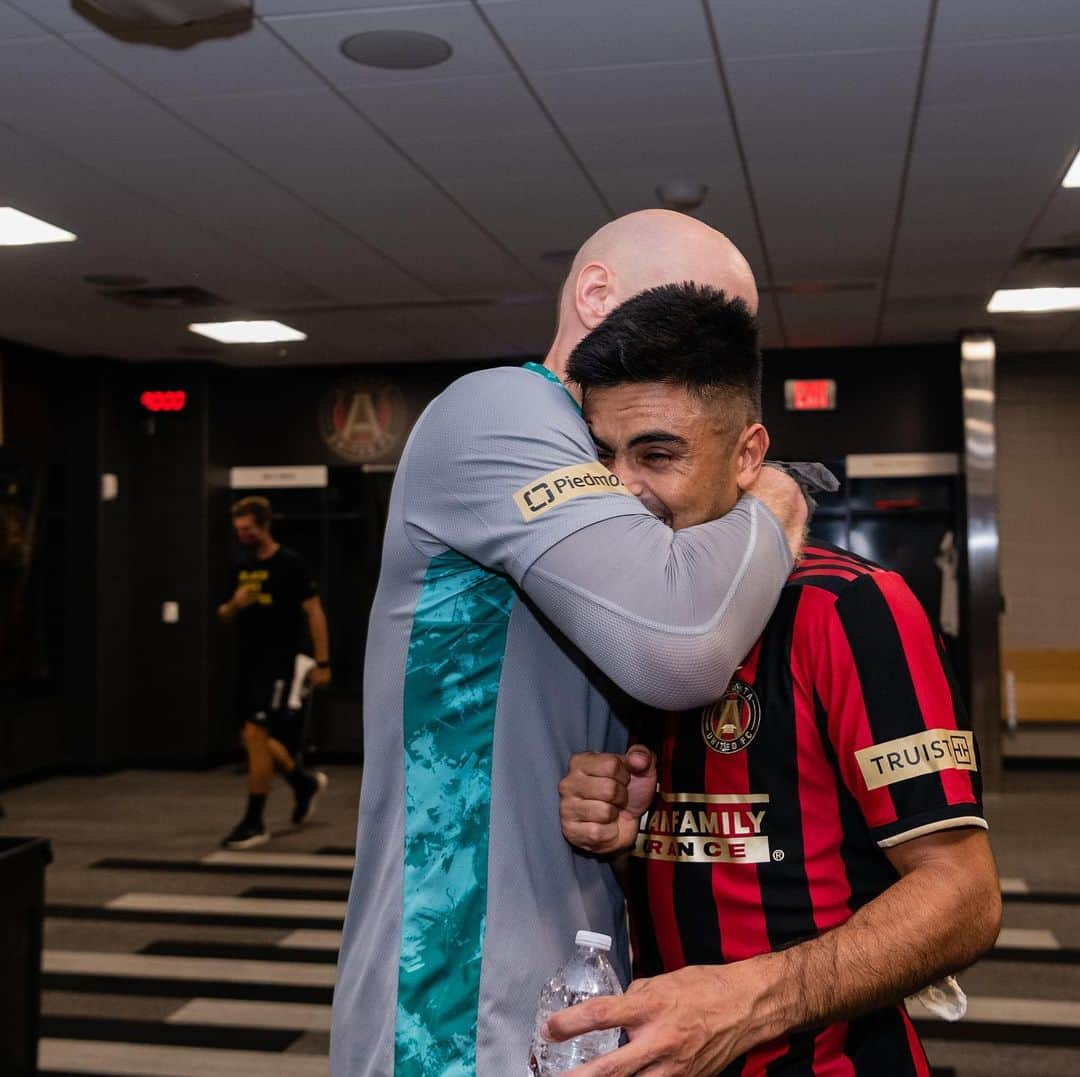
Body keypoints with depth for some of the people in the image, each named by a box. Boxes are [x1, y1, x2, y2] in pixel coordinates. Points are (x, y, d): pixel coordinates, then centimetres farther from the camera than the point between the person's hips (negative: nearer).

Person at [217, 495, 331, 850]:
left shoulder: (290, 564, -8)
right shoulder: (242, 567, 11)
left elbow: (314, 613, -8)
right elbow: (225, 616, 18)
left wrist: (322, 663, -13)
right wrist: (233, 605, -6)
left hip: (277, 663, -7)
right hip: (248, 661, 7)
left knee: (255, 735, -12)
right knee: (257, 739, 13)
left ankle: (254, 823, -3)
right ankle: (306, 783, 36)